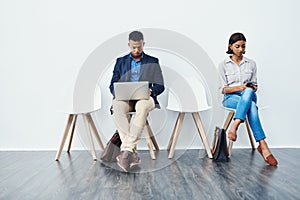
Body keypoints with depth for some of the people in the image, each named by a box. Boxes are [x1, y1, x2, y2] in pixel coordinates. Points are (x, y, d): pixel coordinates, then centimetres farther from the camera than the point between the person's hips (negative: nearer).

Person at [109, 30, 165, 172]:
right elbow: (112, 85, 16)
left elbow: (160, 86, 10)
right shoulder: (120, 61, 21)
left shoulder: (153, 62, 17)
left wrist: (151, 91, -13)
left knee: (142, 106, -39)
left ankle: (126, 150, -39)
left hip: (144, 97, -1)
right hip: (124, 97, 2)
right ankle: (132, 152, -38)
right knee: (117, 106, -36)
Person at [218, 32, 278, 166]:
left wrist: (252, 88, -12)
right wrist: (239, 87, -18)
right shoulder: (223, 65, 6)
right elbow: (223, 89, 0)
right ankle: (263, 146, -38)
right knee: (251, 106, -36)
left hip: (249, 95, 2)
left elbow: (254, 85, 14)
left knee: (248, 91, -38)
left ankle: (234, 128, -47)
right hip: (231, 98, -2)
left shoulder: (251, 64, 14)